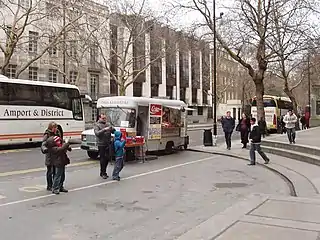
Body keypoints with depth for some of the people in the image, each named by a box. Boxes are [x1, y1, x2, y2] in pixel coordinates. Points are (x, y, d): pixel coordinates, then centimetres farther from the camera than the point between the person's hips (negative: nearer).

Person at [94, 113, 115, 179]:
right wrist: (104, 129, -28)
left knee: (107, 158, 10)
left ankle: (103, 171, 26)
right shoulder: (97, 125, -4)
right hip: (101, 145, -5)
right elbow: (97, 133, -19)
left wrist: (112, 129, -11)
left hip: (108, 144, 5)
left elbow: (114, 131, 10)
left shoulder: (108, 124, 11)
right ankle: (103, 173, 8)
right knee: (103, 159, -1)